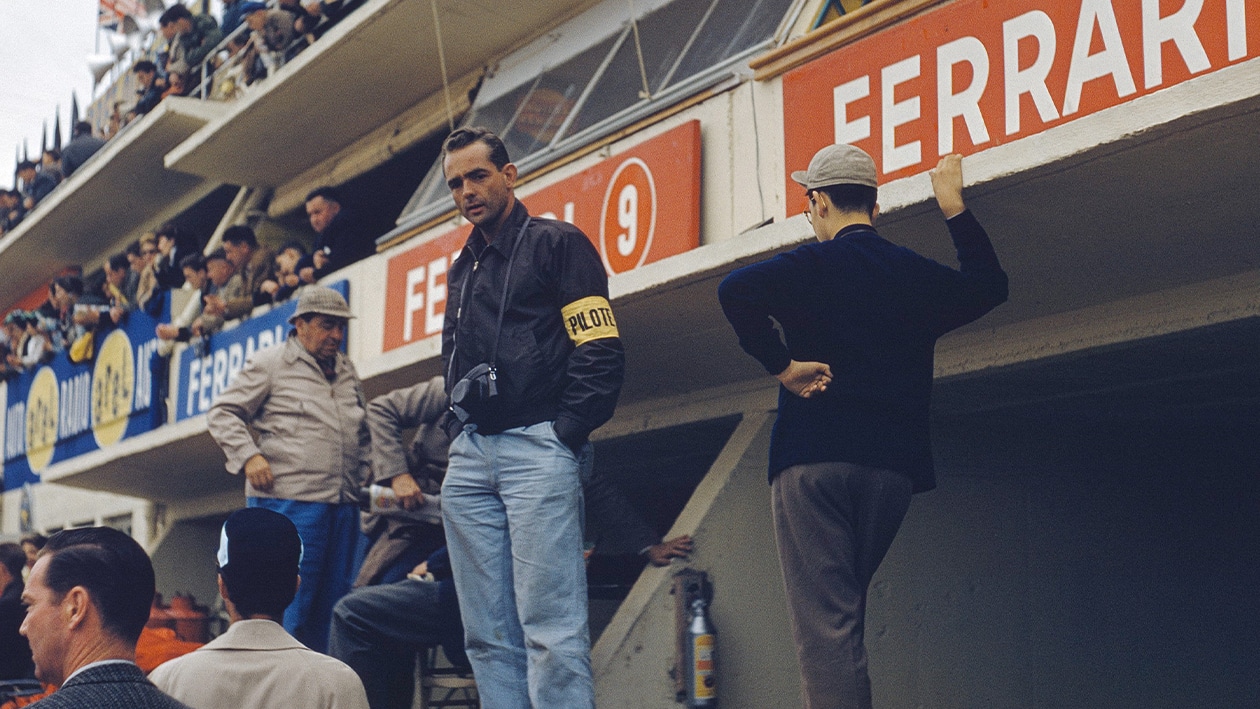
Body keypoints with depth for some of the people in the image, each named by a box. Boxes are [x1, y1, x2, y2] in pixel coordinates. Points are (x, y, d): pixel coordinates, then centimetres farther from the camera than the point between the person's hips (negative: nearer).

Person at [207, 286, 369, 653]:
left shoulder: (347, 371, 20)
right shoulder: (270, 364, 3)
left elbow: (363, 432, 31)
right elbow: (222, 413, 2)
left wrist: (360, 472, 17)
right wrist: (249, 456, -11)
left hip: (343, 507, 6)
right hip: (289, 502, -6)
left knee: (331, 611, 8)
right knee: (288, 612, -8)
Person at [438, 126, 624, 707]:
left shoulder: (557, 242, 3)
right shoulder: (461, 271, 24)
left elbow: (600, 353, -5)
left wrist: (564, 434, -11)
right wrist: (456, 429, 15)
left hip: (536, 447, -7)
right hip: (469, 457, 7)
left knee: (551, 630, -12)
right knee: (488, 636, 4)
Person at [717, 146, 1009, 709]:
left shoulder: (813, 265, -1)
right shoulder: (918, 275, 12)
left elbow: (737, 289, -19)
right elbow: (988, 286, 29)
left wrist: (780, 364, -12)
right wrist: (955, 209, 30)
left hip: (813, 457, -5)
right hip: (894, 466, 5)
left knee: (824, 620, -8)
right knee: (845, 612, 19)